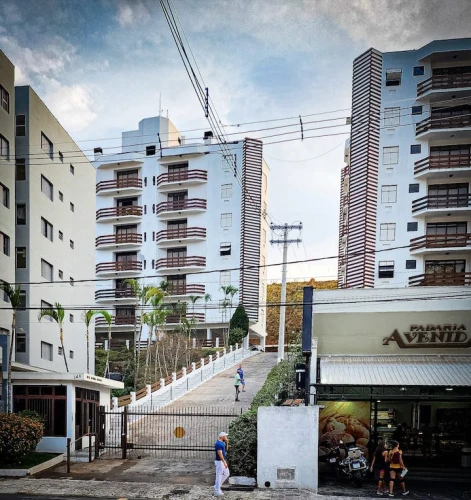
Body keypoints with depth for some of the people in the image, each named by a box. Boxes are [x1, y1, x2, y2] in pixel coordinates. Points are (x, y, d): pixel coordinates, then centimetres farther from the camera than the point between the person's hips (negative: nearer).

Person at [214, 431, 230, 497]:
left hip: (223, 461, 10)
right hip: (219, 462, -10)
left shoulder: (222, 443, 11)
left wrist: (227, 442, 7)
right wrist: (224, 462, -25)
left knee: (226, 474, 16)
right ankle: (217, 492, 6)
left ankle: (217, 486, 23)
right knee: (219, 476, -2)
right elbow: (220, 454, -25)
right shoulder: (218, 444, -21)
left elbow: (226, 450, 20)